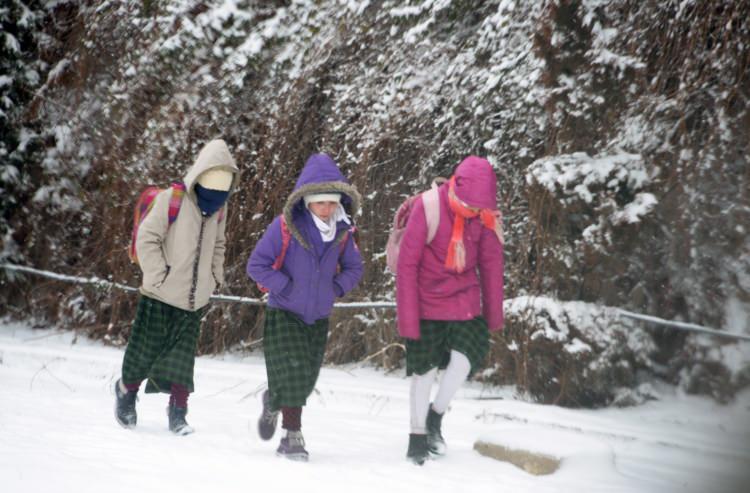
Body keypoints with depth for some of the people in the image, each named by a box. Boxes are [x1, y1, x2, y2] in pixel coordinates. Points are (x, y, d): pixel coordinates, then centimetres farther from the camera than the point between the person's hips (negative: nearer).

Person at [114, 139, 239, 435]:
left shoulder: (219, 209, 7)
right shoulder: (171, 200, -13)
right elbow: (146, 239, -12)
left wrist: (215, 279, 13)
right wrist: (159, 277, -15)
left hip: (195, 301, 4)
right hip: (159, 298, -4)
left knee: (183, 358, 1)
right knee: (145, 352, 7)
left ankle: (178, 412, 7)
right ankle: (126, 391, 31)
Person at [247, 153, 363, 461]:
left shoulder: (342, 231, -3)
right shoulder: (286, 226, -17)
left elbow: (354, 267, 14)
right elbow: (256, 265, -12)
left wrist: (336, 288, -3)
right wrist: (285, 287, -17)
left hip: (318, 317, 5)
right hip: (284, 314, -5)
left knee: (306, 380, 13)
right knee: (292, 374, -14)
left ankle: (273, 402, 42)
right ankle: (292, 436, -6)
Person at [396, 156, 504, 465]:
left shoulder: (484, 216, -8)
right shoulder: (427, 208, -20)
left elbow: (490, 262, 5)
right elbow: (407, 263, -15)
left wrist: (494, 313, 8)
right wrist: (408, 317, -15)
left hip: (465, 301, 3)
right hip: (428, 300, -3)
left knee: (465, 359, -12)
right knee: (425, 369, 1)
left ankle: (437, 415, 13)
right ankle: (418, 435, 17)